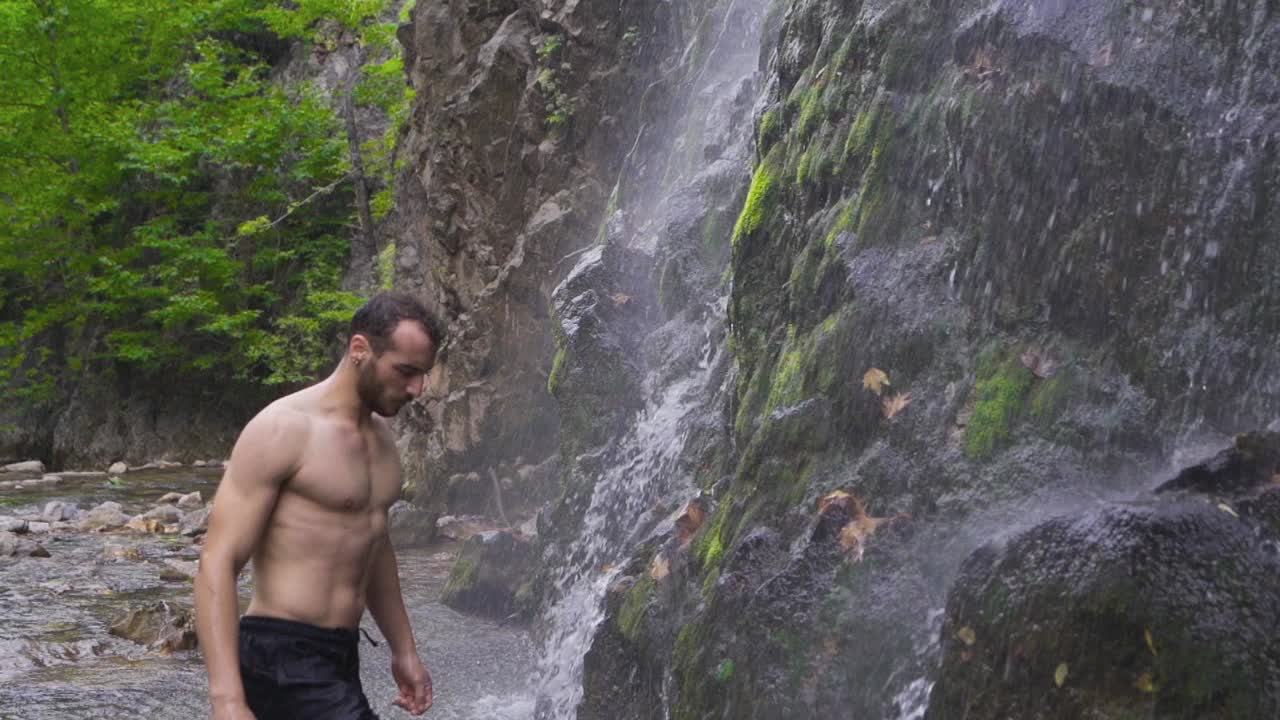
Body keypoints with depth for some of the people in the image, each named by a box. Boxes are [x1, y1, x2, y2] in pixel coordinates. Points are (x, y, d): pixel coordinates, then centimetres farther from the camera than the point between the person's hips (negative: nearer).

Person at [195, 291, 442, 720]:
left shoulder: (380, 435, 12)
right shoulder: (282, 430, -14)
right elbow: (217, 565, -18)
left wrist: (404, 650, 27)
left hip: (341, 659, 9)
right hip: (284, 661, -9)